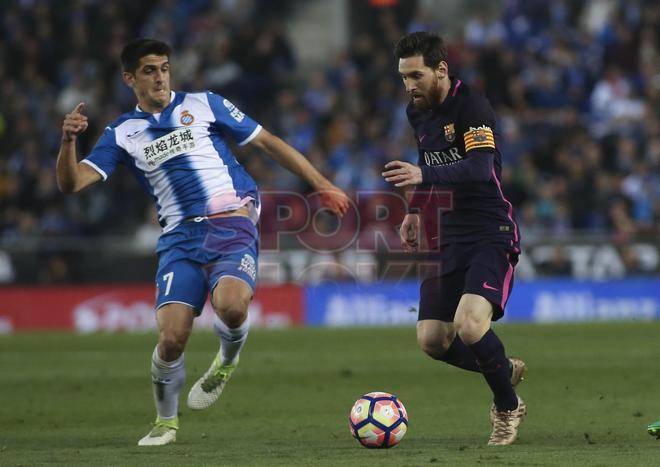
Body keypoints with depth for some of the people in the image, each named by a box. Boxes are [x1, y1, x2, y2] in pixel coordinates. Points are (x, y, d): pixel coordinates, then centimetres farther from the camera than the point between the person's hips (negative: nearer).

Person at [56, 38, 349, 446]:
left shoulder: (202, 105, 9)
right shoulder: (123, 133, 12)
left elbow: (268, 142, 14)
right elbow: (72, 183, 3)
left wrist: (321, 185, 11)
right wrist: (68, 141, -17)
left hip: (232, 225, -1)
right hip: (181, 237, 1)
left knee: (230, 306, -31)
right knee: (171, 337, -14)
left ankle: (227, 360, 6)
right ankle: (166, 422, 14)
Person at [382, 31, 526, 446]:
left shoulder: (471, 106, -16)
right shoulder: (417, 112, 9)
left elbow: (480, 169, -31)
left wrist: (422, 175, -42)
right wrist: (415, 210, 21)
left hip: (491, 236, -8)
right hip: (448, 239, 8)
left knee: (470, 324, -27)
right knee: (432, 340, 1)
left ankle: (508, 407, -1)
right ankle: (506, 371, 29)